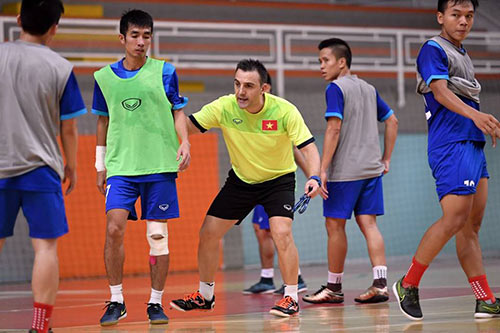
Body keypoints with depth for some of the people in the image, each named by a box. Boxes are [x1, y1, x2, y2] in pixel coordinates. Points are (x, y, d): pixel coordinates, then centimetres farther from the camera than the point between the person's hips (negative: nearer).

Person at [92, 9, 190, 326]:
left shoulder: (165, 71, 4)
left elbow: (178, 112, 9)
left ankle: (156, 303, 11)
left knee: (158, 235, 0)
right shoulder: (104, 77, 9)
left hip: (160, 166, -1)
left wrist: (185, 142, -8)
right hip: (121, 167, 1)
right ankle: (116, 301, -1)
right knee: (114, 229, -13)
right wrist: (100, 166, 18)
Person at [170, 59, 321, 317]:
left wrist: (313, 177, -43)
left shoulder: (285, 111, -25)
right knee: (208, 234, 2)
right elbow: (189, 127, -11)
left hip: (279, 180, -3)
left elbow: (308, 147, -25)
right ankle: (205, 296, 23)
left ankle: (291, 298, -9)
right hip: (240, 180, 4)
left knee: (282, 233, -25)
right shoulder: (224, 107, -19)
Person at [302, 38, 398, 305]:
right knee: (368, 224, 4)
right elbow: (392, 121, 21)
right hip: (372, 169, 7)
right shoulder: (369, 89, 15)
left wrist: (322, 170, -17)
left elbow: (334, 128, -17)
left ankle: (334, 288, 10)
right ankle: (380, 283, -7)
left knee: (335, 225, 3)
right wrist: (386, 159, 23)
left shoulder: (336, 88, -8)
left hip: (344, 171, -7)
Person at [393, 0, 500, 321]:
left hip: (473, 144, 9)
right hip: (451, 145, -9)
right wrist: (474, 114, -34)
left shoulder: (462, 54, 22)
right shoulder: (433, 49, -5)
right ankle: (408, 285, -5)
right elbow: (440, 91, -19)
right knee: (454, 219, -16)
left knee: (472, 225, 5)